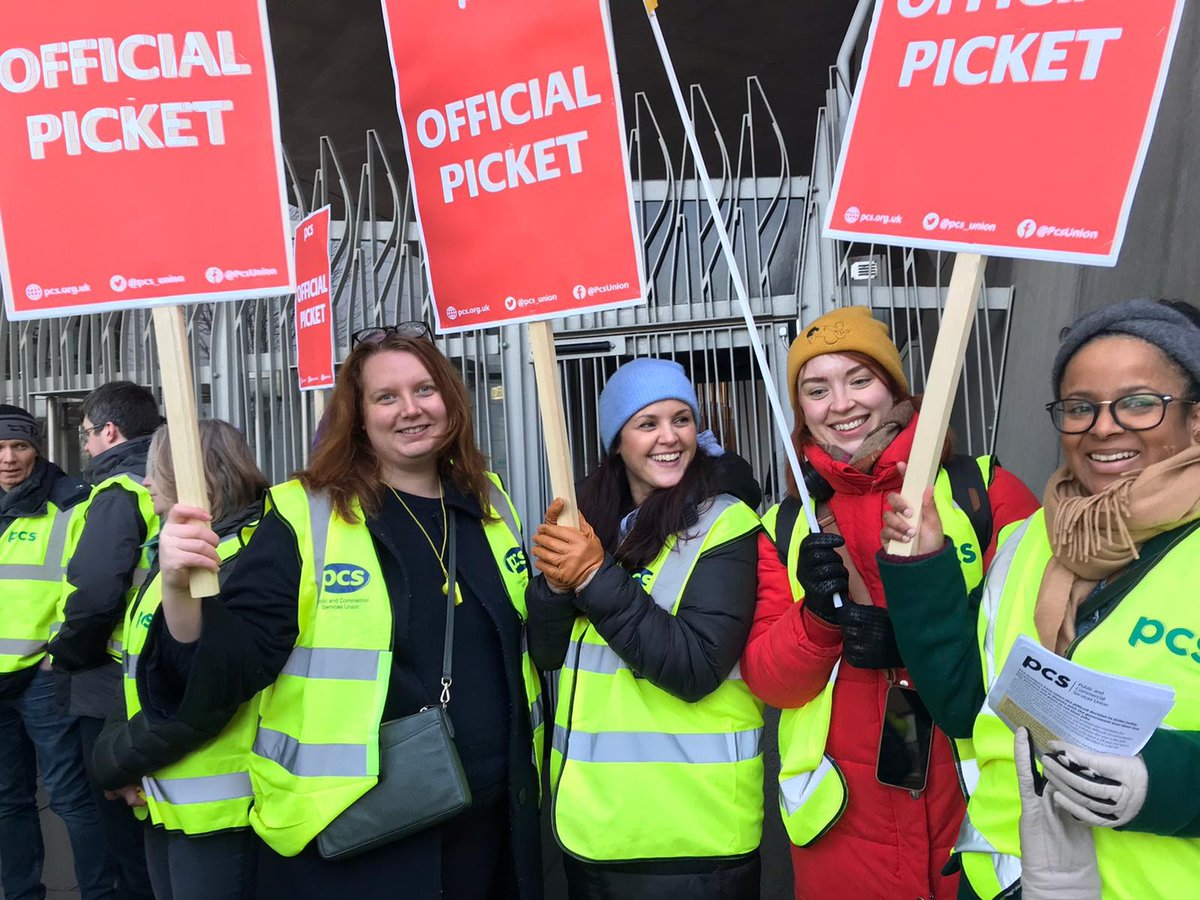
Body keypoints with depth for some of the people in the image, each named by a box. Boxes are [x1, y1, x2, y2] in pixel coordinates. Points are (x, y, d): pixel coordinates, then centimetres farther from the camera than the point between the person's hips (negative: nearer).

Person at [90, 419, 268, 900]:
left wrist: (114, 758, -11)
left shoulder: (242, 559, -19)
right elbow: (142, 672, 14)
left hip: (215, 808, -9)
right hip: (165, 802, 9)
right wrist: (118, 752, -2)